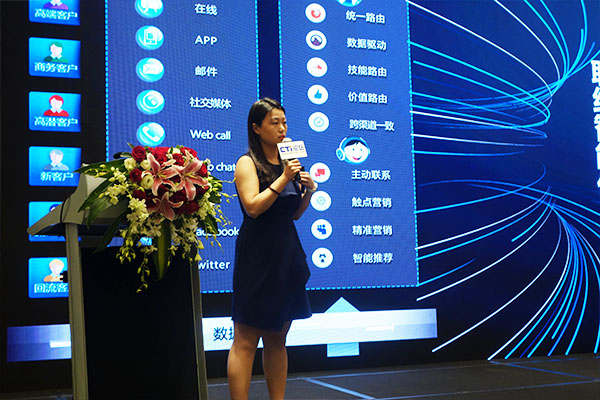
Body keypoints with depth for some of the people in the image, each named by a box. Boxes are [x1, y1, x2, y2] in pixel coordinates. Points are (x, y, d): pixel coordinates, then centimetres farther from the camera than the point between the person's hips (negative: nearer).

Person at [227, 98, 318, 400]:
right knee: (246, 341, -5)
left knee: (277, 338, 12)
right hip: (257, 257, -7)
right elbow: (253, 207, -18)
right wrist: (283, 180, -18)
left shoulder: (287, 162, 14)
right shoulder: (247, 163, -4)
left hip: (286, 256, 7)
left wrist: (308, 191, 1)